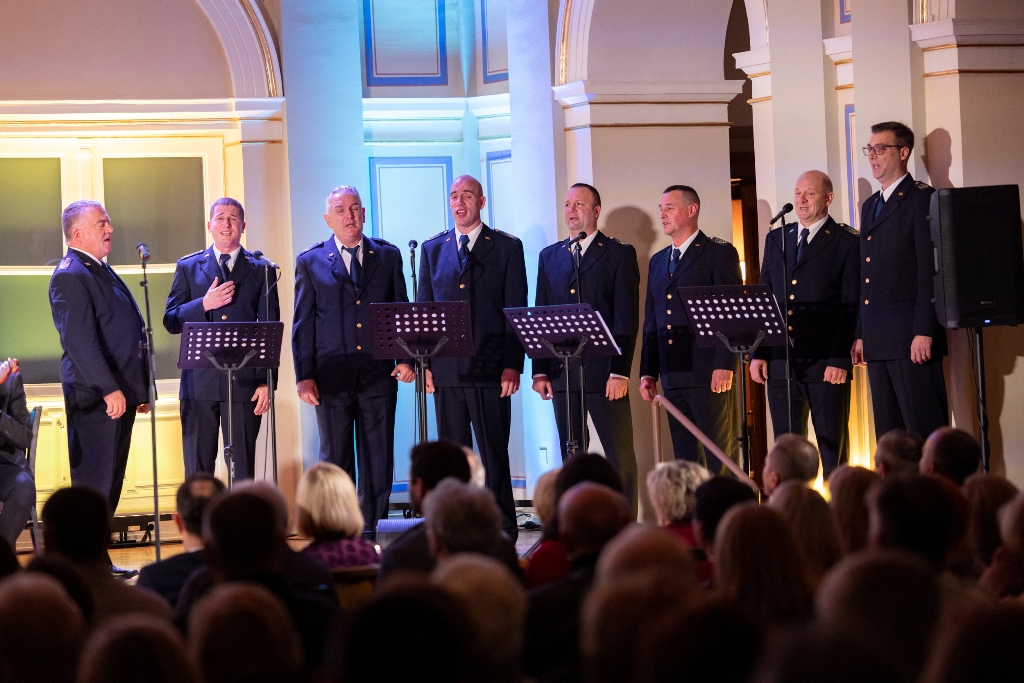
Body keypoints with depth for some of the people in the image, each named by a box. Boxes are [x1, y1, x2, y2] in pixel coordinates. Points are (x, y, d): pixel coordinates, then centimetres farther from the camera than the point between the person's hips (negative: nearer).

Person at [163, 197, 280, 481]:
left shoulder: (260, 270, 8)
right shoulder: (188, 267, 11)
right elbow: (170, 322, 5)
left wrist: (266, 382, -4)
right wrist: (204, 304, -12)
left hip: (244, 381, -1)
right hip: (199, 381, 1)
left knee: (242, 468, 2)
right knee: (197, 470, 2)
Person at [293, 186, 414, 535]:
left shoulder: (388, 256, 10)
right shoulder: (310, 262, 6)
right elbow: (302, 324, 4)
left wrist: (407, 359, -1)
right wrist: (304, 376, -4)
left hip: (379, 374, 1)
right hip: (332, 376, -1)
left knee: (378, 460, 3)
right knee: (335, 461, 3)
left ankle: (372, 531, 9)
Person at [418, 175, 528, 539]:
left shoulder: (508, 247, 5)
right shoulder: (432, 249, 13)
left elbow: (516, 310, 0)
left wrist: (512, 364, -8)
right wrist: (424, 362, 3)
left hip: (490, 369, -3)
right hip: (445, 369, 3)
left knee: (494, 453, 0)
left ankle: (502, 531, 5)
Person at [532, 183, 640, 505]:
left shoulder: (620, 254, 2)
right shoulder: (549, 256, 15)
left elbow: (627, 318, -5)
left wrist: (619, 372, -13)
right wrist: (539, 370, 5)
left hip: (604, 373, -4)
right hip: (562, 372, 4)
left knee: (620, 457, -5)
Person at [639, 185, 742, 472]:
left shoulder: (719, 253, -1)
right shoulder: (658, 261, 19)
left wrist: (724, 366, -16)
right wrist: (648, 372, 11)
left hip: (709, 373, -7)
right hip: (672, 375, 7)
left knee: (720, 456, -6)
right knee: (684, 459, 7)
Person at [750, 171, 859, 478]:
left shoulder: (847, 242, 0)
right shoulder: (776, 239, 16)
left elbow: (852, 306, -6)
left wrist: (840, 360, -14)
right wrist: (758, 353, 5)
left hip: (827, 363, -5)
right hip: (781, 362, 5)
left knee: (833, 449, -1)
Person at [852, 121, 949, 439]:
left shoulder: (922, 199, -5)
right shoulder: (870, 206, 20)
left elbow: (931, 270, -13)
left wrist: (925, 332, -19)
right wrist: (861, 334, 15)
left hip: (912, 340, -8)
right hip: (878, 341, 8)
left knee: (924, 431, -9)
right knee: (888, 434, 9)